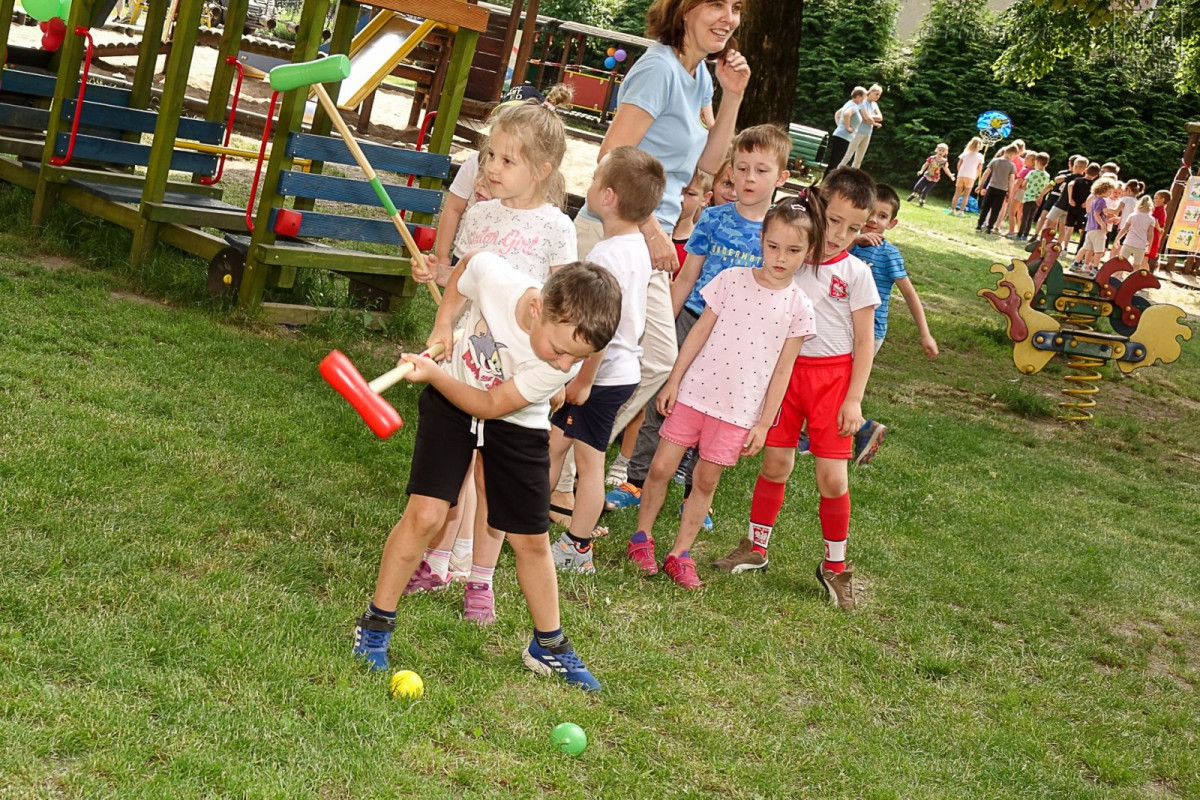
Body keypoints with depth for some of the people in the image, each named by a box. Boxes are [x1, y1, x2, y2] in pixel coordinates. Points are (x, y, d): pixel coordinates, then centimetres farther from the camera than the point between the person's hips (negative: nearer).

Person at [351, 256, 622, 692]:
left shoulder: (566, 363, -32)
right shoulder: (493, 275, -33)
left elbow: (491, 406, -23)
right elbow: (466, 264, -5)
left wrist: (433, 375, -30)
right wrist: (443, 323, -10)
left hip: (516, 424, 0)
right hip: (450, 403, 0)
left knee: (532, 540, 7)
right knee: (425, 515, -11)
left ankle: (549, 646, 27)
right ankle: (375, 625, 7)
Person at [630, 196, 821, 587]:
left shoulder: (799, 307, -4)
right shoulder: (732, 280, -4)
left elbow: (783, 368, -1)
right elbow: (700, 331, 2)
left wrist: (764, 423, -1)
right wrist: (673, 380, 1)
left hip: (740, 409, 0)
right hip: (695, 392, 1)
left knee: (706, 481, 8)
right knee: (661, 467, 4)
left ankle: (680, 554, 19)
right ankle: (642, 537, 23)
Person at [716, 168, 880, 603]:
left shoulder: (856, 274, -4)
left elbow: (864, 342, -2)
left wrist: (854, 399, -7)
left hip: (832, 377, -2)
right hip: (785, 368, 2)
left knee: (832, 477, -3)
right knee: (776, 464, 5)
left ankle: (835, 564, 13)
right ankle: (756, 547, 22)